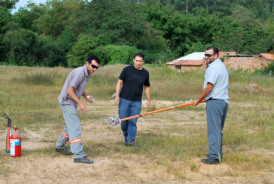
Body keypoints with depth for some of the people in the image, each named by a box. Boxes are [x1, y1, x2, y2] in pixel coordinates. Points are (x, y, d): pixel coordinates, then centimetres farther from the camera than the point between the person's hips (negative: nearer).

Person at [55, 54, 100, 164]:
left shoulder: (86, 74, 6)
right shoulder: (79, 73, -23)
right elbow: (70, 90, -25)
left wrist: (86, 95, 2)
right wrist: (80, 103, -26)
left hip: (72, 103, 10)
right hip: (67, 101, -10)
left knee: (70, 126, 22)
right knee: (75, 127, -14)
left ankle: (60, 146, 39)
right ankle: (79, 156, -18)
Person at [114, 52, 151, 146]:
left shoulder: (145, 73, 6)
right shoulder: (127, 69, -3)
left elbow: (147, 87, 16)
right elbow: (119, 82, 0)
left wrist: (148, 100, 14)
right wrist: (117, 96, -8)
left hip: (137, 101, 2)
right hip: (124, 99, -2)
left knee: (133, 122, -2)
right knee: (123, 121, 0)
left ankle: (130, 141, 1)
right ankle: (126, 137, 21)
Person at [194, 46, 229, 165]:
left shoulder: (213, 67, -13)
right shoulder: (222, 66, 18)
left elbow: (209, 87, -18)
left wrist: (198, 101, -9)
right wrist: (202, 99, 19)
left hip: (215, 101, -10)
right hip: (224, 101, 10)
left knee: (214, 130, -9)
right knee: (218, 129, 18)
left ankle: (214, 157, -10)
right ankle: (218, 153, 26)